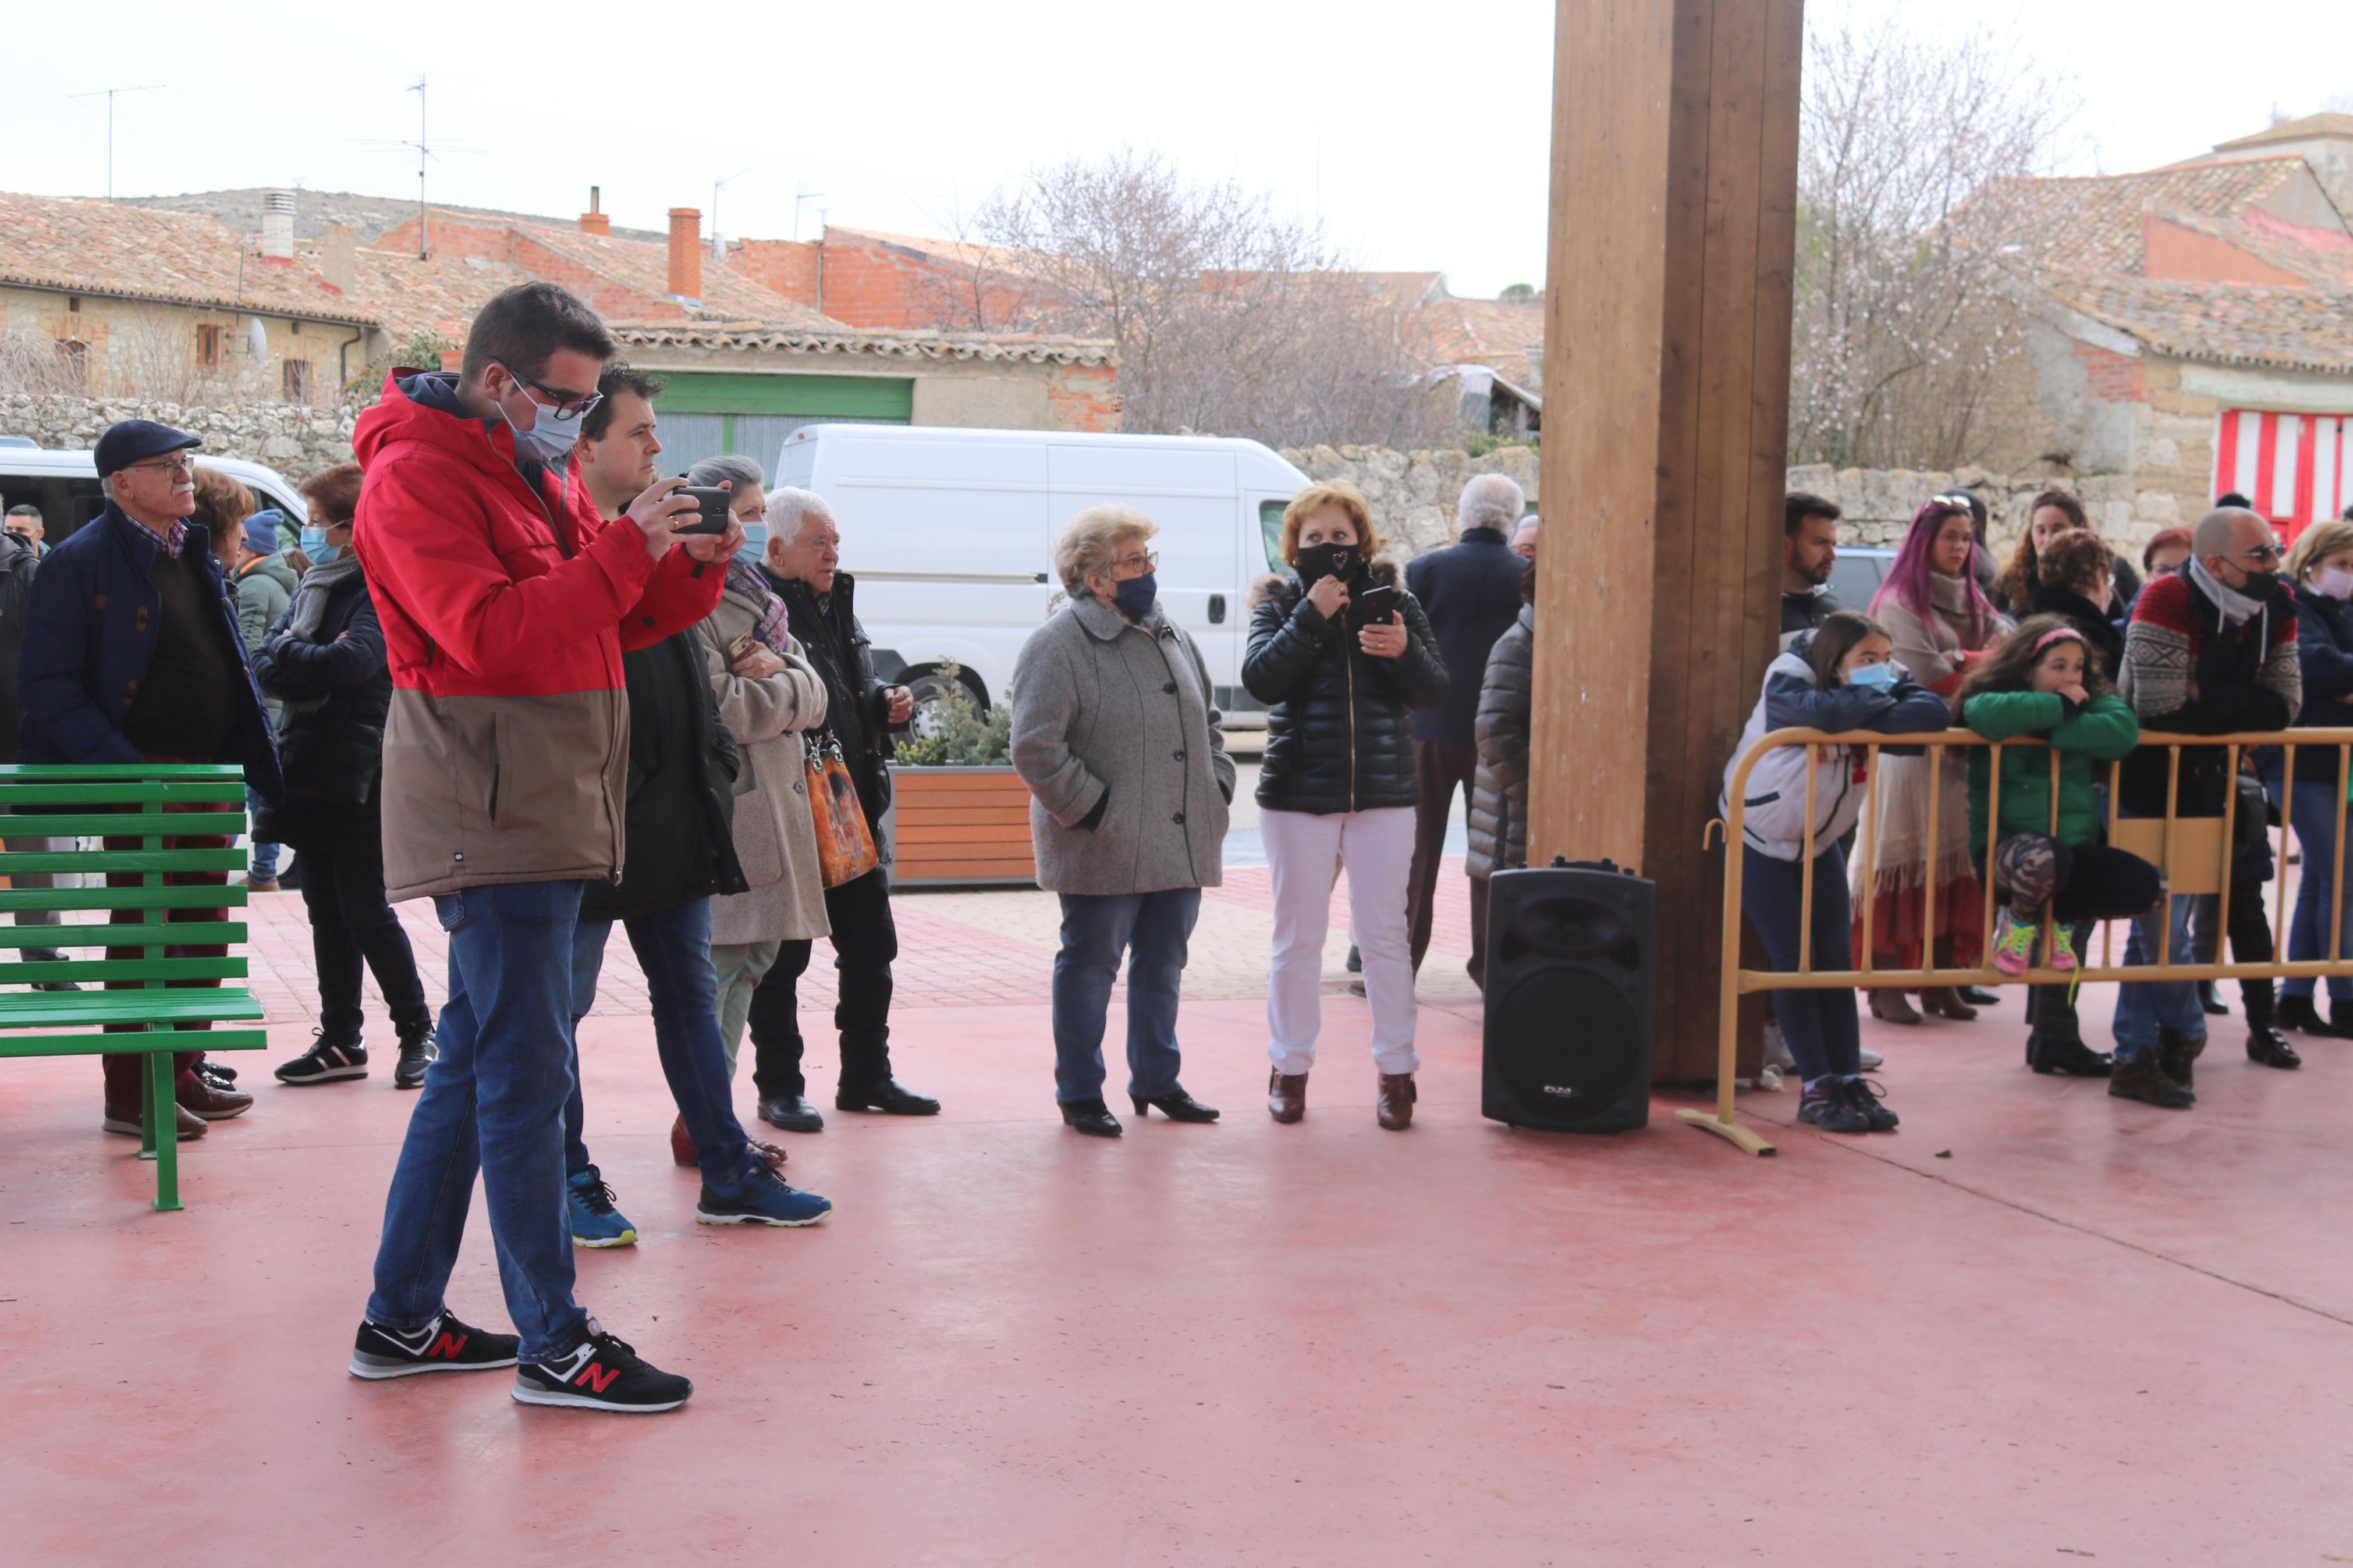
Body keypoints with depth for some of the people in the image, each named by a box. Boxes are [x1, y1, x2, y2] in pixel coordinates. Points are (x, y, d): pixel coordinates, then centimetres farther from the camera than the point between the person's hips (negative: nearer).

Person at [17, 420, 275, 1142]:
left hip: (211, 774, 7)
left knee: (204, 930, 12)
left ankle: (184, 1075, 24)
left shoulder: (196, 554, 14)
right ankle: (130, 1095, 7)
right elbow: (47, 686, -13)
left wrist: (253, 754, 10)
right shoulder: (81, 562, -10)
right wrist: (122, 767, -22)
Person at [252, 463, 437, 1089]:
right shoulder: (317, 579, 15)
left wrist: (288, 649, -5)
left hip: (360, 773, -7)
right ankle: (340, 1041, 18)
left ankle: (418, 1033, 8)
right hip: (308, 766, 7)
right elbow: (266, 666, 8)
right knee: (326, 912, 10)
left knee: (364, 910, -5)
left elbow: (352, 661, -21)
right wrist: (315, 668, -12)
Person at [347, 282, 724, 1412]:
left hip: (549, 812, 10)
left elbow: (615, 623, 18)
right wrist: (625, 546, -21)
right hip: (494, 817, -10)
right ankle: (553, 1349, 0)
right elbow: (490, 634, -21)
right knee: (526, 1076, -7)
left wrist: (690, 563, 0)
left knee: (476, 1065, 14)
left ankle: (402, 1319, 23)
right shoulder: (415, 474, -10)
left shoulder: (540, 471, 19)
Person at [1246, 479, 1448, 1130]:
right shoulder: (1279, 605, 3)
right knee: (1298, 938, 6)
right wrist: (1311, 616, -20)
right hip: (1297, 796, 0)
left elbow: (1435, 691, 0)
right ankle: (1290, 1069, 18)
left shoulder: (1395, 603, 6)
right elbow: (1261, 679, -14)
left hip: (1382, 795, 1)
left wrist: (1405, 652, -20)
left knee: (1385, 936, 2)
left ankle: (1396, 1071, 10)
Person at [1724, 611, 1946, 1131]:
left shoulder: (1879, 689, -11)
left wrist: (1874, 712, -38)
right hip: (1759, 838, -5)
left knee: (1835, 954, -2)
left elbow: (1937, 712, -28)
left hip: (1818, 843, 5)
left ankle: (1850, 1080, 1)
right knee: (1794, 958, -9)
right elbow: (1821, 710, -49)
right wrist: (1876, 702, -33)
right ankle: (1817, 1088, -5)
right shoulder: (1786, 686, -26)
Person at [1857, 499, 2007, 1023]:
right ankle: (1886, 988, -3)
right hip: (1913, 749, -6)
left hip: (1965, 753, 6)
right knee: (1905, 867, -7)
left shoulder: (1973, 605, 19)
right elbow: (1925, 677, -13)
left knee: (1954, 867, 4)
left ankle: (1942, 984, 9)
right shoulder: (1899, 603, -3)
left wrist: (1960, 658, -11)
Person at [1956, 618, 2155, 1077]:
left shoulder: (2093, 701, 9)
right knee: (2044, 858, -39)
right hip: (2005, 847, -5)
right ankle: (2020, 916, -4)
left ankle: (2058, 919, 9)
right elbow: (1986, 715, -28)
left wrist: (2050, 732, -18)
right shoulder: (1996, 697, -1)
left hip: (2077, 848, 5)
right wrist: (2058, 707, -17)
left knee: (2144, 885, -14)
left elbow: (2123, 730, -15)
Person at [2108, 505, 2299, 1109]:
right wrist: (2240, 707, -14)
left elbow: (2285, 704, -6)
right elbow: (2162, 709, -28)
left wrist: (2207, 701, -17)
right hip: (2149, 790, -7)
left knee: (2157, 928, 13)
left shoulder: (2275, 608, -1)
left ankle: (2136, 1060, 21)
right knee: (2163, 926, -4)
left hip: (2205, 790, 7)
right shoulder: (2168, 602, -22)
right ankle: (2185, 1037, 15)